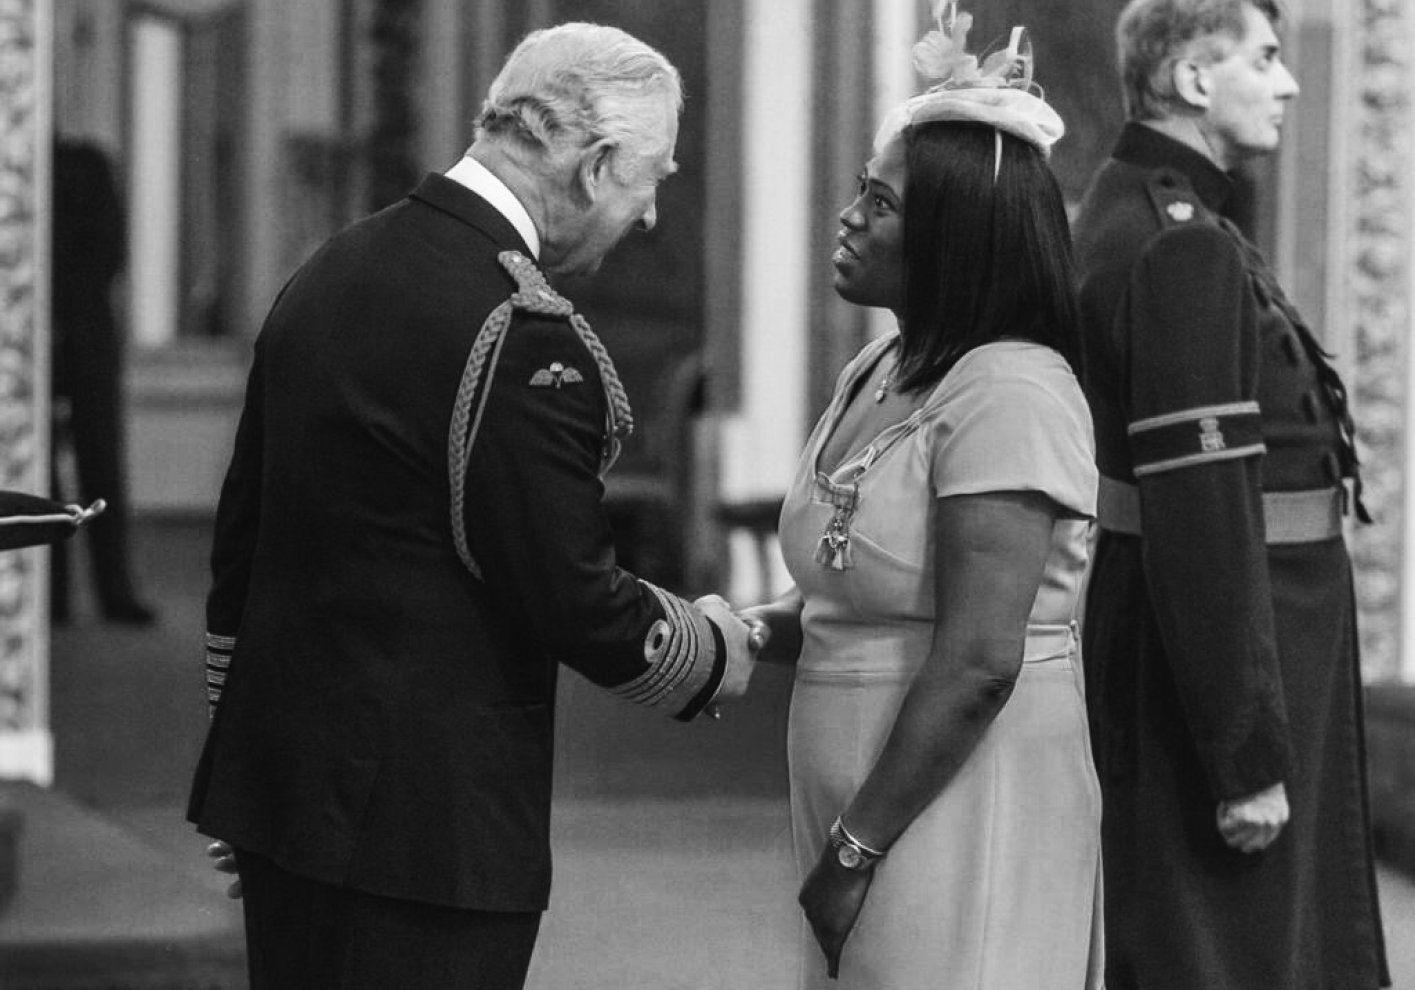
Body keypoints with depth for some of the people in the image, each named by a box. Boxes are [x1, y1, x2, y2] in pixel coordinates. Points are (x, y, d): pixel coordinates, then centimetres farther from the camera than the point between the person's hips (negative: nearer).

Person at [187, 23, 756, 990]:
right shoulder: (520, 334, -19)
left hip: (276, 768, 9)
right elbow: (573, 599, -16)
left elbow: (239, 538, 15)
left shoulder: (326, 273, 9)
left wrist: (236, 798, 23)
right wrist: (711, 652, 5)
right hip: (429, 818, -9)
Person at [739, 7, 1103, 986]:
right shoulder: (877, 371, 11)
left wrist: (858, 846, -16)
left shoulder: (1008, 391, -16)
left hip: (962, 820, -8)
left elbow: (976, 663, -21)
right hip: (861, 799, 8)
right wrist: (744, 630, -1)